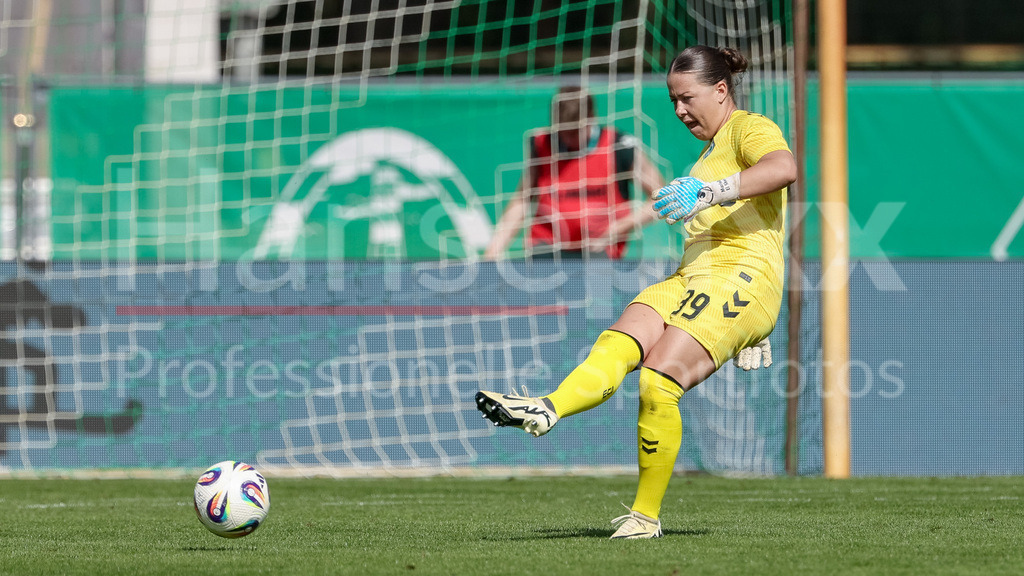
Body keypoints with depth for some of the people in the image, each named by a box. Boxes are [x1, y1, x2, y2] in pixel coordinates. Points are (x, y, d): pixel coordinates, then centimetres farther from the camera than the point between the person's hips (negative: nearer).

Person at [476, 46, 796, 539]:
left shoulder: (750, 128, 0)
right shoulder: (711, 150, 30)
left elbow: (784, 168, -23)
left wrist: (708, 192, -31)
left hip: (739, 277, -9)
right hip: (691, 278, 9)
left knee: (658, 379, -23)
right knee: (614, 346, -19)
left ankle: (646, 515, -16)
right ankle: (547, 410, -45)